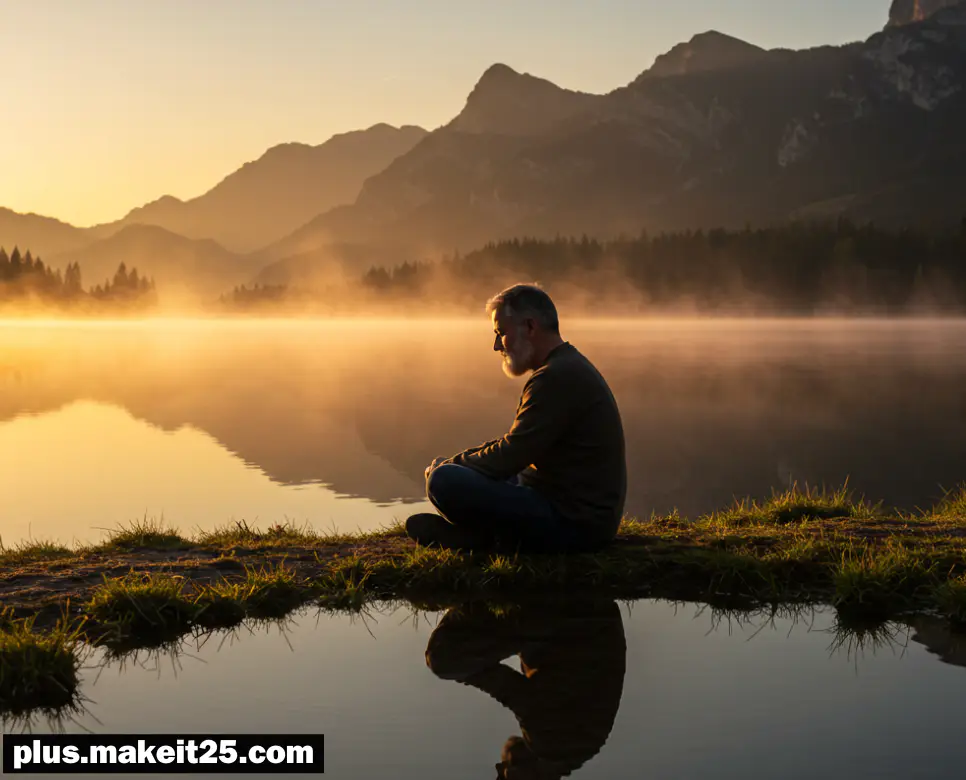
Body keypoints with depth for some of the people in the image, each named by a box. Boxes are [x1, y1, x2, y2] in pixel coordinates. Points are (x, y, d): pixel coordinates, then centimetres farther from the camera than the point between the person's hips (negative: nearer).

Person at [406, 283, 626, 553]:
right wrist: (454, 463, 9)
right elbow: (514, 443, 21)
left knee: (444, 481, -24)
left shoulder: (558, 378, -18)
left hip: (573, 523, -11)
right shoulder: (568, 367, 16)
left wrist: (447, 466, -2)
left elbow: (509, 456, -18)